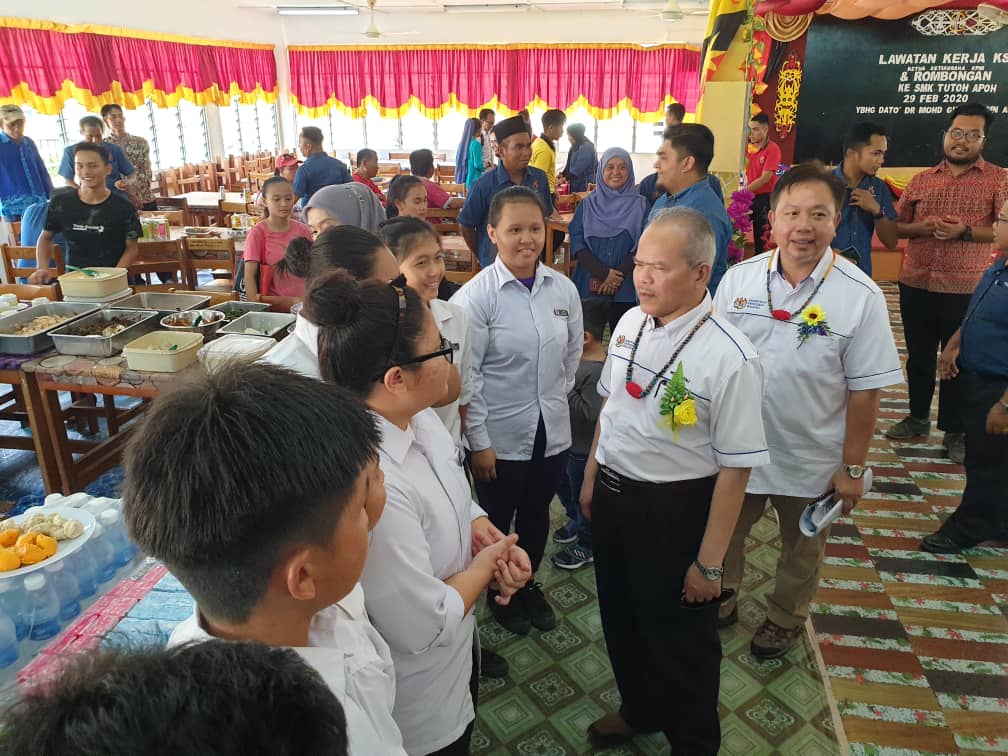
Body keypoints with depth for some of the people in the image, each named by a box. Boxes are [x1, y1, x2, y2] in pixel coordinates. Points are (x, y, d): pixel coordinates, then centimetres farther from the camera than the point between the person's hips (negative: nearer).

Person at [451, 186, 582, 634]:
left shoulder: (563, 289, -3)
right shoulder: (475, 296, -16)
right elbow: (466, 375, -14)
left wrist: (556, 396, 11)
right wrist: (479, 441, -12)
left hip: (552, 430, 4)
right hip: (500, 436, -4)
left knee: (537, 515, 22)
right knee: (497, 521, 17)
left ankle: (529, 583, 49)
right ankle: (498, 591, 44)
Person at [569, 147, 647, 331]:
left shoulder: (640, 205, 4)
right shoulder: (587, 205, 7)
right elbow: (577, 242, 0)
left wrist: (618, 275, -12)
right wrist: (604, 273, -12)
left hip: (626, 287, -1)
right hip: (590, 284, 1)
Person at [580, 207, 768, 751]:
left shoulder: (729, 359, -25)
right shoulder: (630, 323, -4)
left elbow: (734, 468, -20)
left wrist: (709, 562, -15)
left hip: (674, 509, -6)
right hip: (612, 494, 7)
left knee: (678, 637, 16)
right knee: (620, 619, 25)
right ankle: (639, 710, 54)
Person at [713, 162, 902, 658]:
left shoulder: (861, 297, -15)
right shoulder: (739, 278, -8)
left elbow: (864, 391, -10)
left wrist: (852, 468, -7)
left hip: (812, 459, -1)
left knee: (801, 553, 21)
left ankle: (785, 619, 48)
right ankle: (720, 601, 48)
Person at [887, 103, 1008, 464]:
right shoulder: (921, 180, 9)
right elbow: (896, 226, 9)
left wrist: (965, 232, -21)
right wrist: (920, 228, -10)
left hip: (965, 289, -3)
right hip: (915, 285, 4)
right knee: (919, 355, 15)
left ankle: (955, 432, 19)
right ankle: (918, 417, 31)